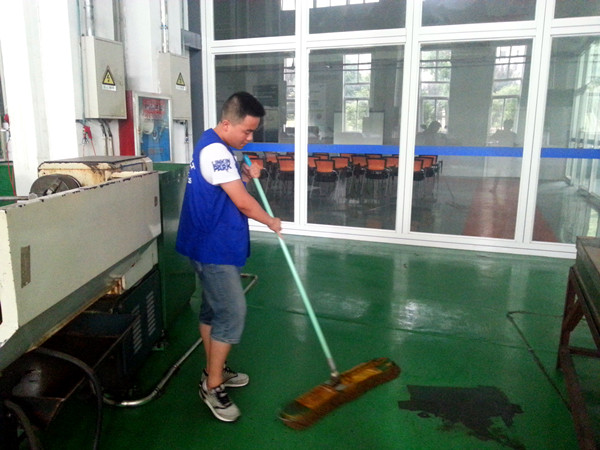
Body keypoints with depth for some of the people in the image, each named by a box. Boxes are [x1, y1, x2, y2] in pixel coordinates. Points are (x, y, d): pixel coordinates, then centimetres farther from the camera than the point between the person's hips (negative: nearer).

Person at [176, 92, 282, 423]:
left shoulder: (215, 146, 12)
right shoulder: (215, 150, -21)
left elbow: (229, 186, 20)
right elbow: (243, 203, -21)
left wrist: (247, 175, 1)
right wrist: (271, 222, -5)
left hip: (213, 245, 11)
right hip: (214, 248, -11)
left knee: (213, 308, 18)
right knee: (233, 313, -6)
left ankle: (215, 370, 32)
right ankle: (212, 386, 7)